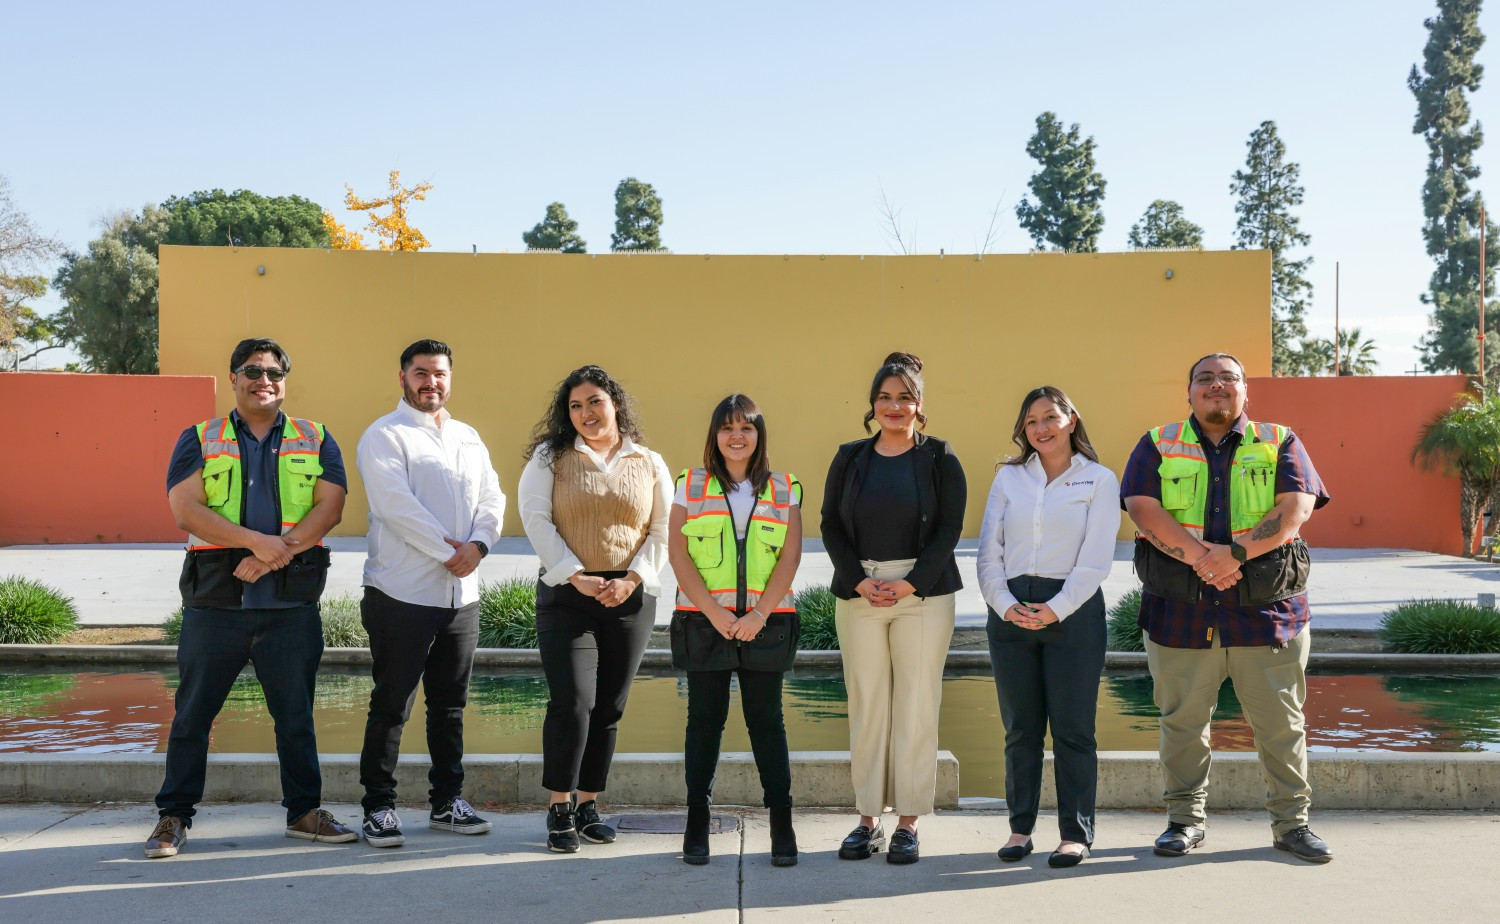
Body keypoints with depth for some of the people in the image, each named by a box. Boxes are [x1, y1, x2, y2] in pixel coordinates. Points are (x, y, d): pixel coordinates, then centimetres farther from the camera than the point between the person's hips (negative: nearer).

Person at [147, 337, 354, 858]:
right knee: (193, 711, 6)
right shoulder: (199, 440, 7)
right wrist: (257, 540, -17)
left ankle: (304, 811, 20)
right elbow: (185, 510, -6)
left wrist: (278, 553, -15)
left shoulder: (315, 441, 10)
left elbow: (330, 507, -2)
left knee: (296, 713, 8)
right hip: (216, 601, -1)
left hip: (291, 604, 1)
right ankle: (174, 816, 18)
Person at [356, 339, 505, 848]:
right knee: (391, 705, 0)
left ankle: (447, 801, 23)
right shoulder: (384, 437, -4)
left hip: (462, 593, 6)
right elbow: (396, 505, -15)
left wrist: (477, 544, -10)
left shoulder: (469, 438, 16)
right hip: (403, 593, -6)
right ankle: (379, 807, 9)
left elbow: (492, 499, 9)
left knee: (451, 704, 13)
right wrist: (448, 551, -16)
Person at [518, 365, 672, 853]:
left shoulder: (650, 464, 11)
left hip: (631, 599, 3)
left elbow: (662, 531, 7)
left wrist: (633, 579, -8)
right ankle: (560, 810, 3)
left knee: (609, 708, 6)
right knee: (572, 703, -11)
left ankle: (588, 806, 18)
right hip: (566, 597, -2)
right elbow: (536, 518, -4)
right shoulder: (551, 457, 6)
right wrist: (576, 576, -14)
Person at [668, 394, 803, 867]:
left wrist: (758, 615, -10)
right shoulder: (691, 486, 7)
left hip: (765, 624, 0)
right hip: (704, 621, 0)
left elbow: (790, 556, 2)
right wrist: (716, 614, -10)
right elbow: (678, 554, -1)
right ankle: (697, 825, 10)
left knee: (766, 720, 3)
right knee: (704, 719, 4)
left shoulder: (783, 489, 9)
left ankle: (781, 824, 8)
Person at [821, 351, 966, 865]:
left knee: (916, 707, 0)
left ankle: (908, 823, 9)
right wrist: (860, 582, -7)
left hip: (923, 595, -2)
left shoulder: (939, 459, 3)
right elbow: (830, 525, 6)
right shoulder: (850, 458, 10)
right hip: (858, 595, 2)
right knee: (865, 705, 4)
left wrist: (910, 583, -11)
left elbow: (950, 528, -2)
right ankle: (868, 819, 13)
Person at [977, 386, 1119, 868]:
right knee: (1020, 728, 7)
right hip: (1011, 611, 3)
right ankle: (1020, 828, 16)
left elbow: (1095, 560, -4)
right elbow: (989, 551, 7)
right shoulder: (1009, 476, 11)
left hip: (1073, 611, -3)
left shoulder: (1099, 480, 3)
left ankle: (1076, 833, 8)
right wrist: (1005, 605, -8)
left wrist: (1056, 609, -14)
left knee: (1073, 728, -1)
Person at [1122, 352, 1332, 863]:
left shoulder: (1279, 443, 9)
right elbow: (1143, 509, -5)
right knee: (1183, 721, 7)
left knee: (1280, 722, 5)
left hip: (1266, 608, 0)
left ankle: (1291, 821, 20)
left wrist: (1236, 552, -18)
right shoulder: (1158, 445, 9)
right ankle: (1185, 818, 21)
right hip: (1181, 610, 0)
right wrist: (1201, 557, -19)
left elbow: (1297, 508, -5)